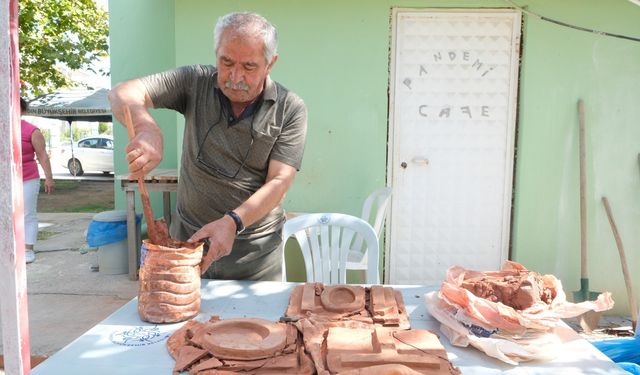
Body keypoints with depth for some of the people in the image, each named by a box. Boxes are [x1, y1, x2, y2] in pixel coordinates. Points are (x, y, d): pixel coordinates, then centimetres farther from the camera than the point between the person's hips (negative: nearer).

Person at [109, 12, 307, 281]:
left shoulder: (290, 110, -10)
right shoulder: (196, 82, -5)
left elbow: (279, 181, -14)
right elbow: (124, 93, -10)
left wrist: (232, 222, -29)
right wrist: (146, 129, -33)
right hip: (187, 238, 2)